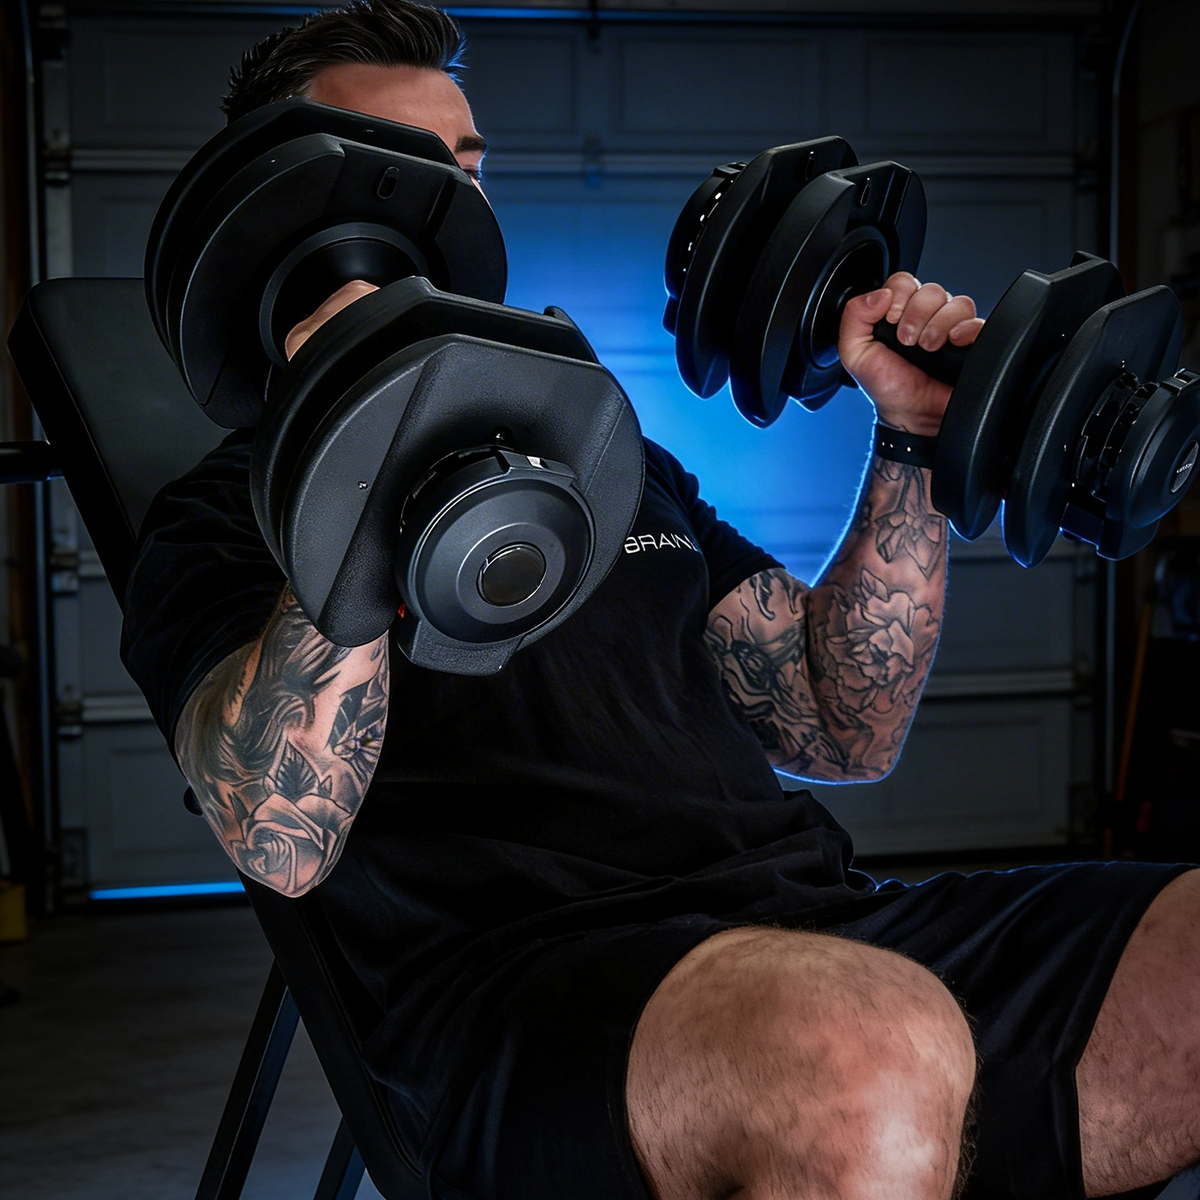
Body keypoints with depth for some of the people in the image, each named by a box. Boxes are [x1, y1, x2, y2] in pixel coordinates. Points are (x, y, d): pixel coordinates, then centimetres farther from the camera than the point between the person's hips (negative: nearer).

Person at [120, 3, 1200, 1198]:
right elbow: (283, 838, -11)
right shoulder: (233, 511, 9)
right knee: (869, 1061, -41)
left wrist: (912, 438, 18)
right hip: (531, 973, -6)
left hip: (829, 924, 7)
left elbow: (845, 727, 26)